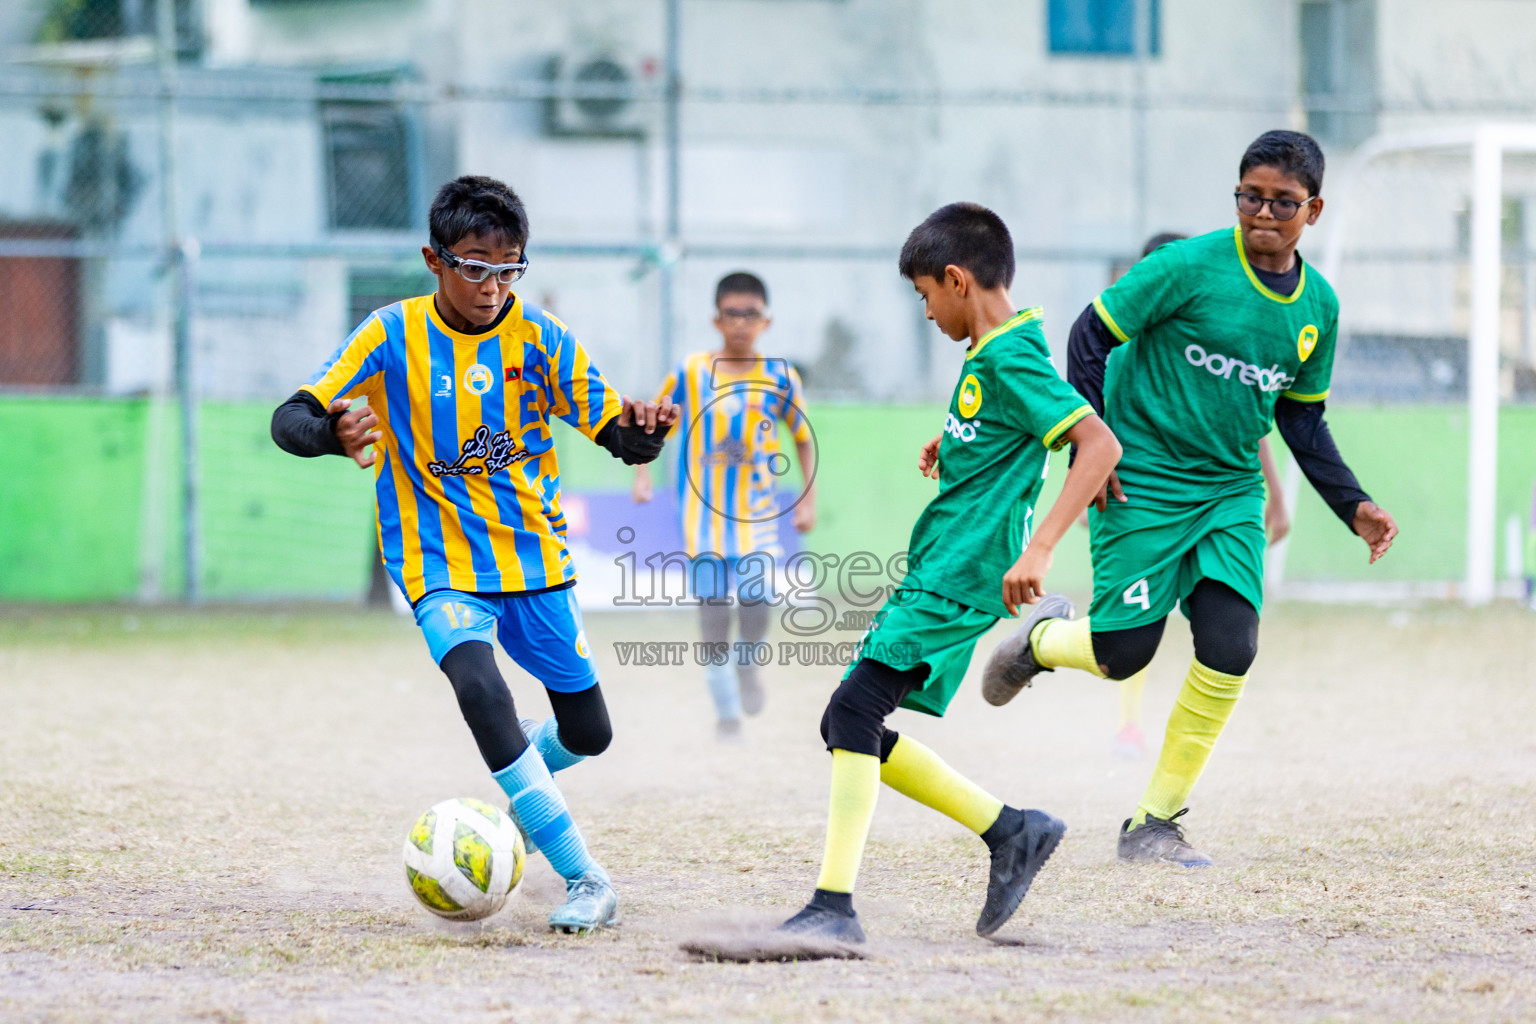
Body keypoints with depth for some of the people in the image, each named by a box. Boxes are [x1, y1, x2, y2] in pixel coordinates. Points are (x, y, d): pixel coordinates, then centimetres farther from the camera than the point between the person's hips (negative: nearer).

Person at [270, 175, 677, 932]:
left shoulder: (540, 337, -5)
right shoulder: (393, 335, -10)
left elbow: (619, 436, -5)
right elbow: (289, 419, -14)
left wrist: (644, 431, -30)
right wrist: (332, 432, -38)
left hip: (533, 557, 3)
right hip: (440, 564, -3)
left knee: (588, 734, 8)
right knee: (479, 687, -31)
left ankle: (525, 783, 47)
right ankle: (584, 880, -28)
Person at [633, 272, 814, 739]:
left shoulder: (780, 378, 0)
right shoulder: (691, 373, -1)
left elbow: (803, 438, 10)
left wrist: (808, 499, 4)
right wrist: (642, 472, -2)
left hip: (757, 515, 0)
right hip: (704, 513, 0)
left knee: (755, 604, -12)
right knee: (712, 609, -1)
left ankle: (747, 660, 22)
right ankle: (726, 710, 11)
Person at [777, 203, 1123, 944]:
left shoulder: (1010, 361, -15)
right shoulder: (990, 355, 15)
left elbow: (1100, 443, -25)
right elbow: (1012, 433, 36)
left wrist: (1038, 549, -32)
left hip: (958, 578, -11)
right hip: (932, 573, 11)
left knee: (853, 712, -19)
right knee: (850, 728, 9)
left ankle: (835, 906, -23)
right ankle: (1010, 831, 15)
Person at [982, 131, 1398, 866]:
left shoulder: (1318, 306, 4)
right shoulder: (1192, 266, -14)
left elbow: (1301, 418, 15)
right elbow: (1092, 333, -8)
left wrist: (1353, 507, 8)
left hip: (1231, 494, 5)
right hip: (1143, 484, -5)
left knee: (1230, 650, -11)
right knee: (1122, 654, -7)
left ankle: (1156, 823, 2)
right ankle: (1040, 641, 31)